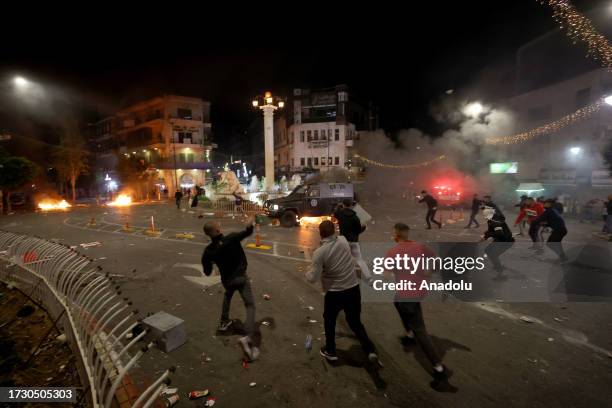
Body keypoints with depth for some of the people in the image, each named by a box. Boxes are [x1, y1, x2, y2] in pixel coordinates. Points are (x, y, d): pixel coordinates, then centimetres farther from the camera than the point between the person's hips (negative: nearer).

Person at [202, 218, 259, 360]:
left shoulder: (208, 250, -10)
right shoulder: (231, 238, -20)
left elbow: (207, 272, -1)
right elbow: (247, 232, -6)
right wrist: (250, 224, 16)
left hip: (226, 280, 4)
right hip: (240, 277, -4)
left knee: (227, 296, 37)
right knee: (250, 305, -4)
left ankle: (224, 322, 47)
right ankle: (248, 338, -22)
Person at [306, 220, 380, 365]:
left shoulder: (319, 252, -19)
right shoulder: (343, 240, -5)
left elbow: (314, 278, -15)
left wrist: (307, 273, 6)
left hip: (335, 292, -4)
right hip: (353, 289, 4)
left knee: (329, 321, 23)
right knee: (355, 321, 21)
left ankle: (330, 351, 37)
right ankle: (370, 350, 12)